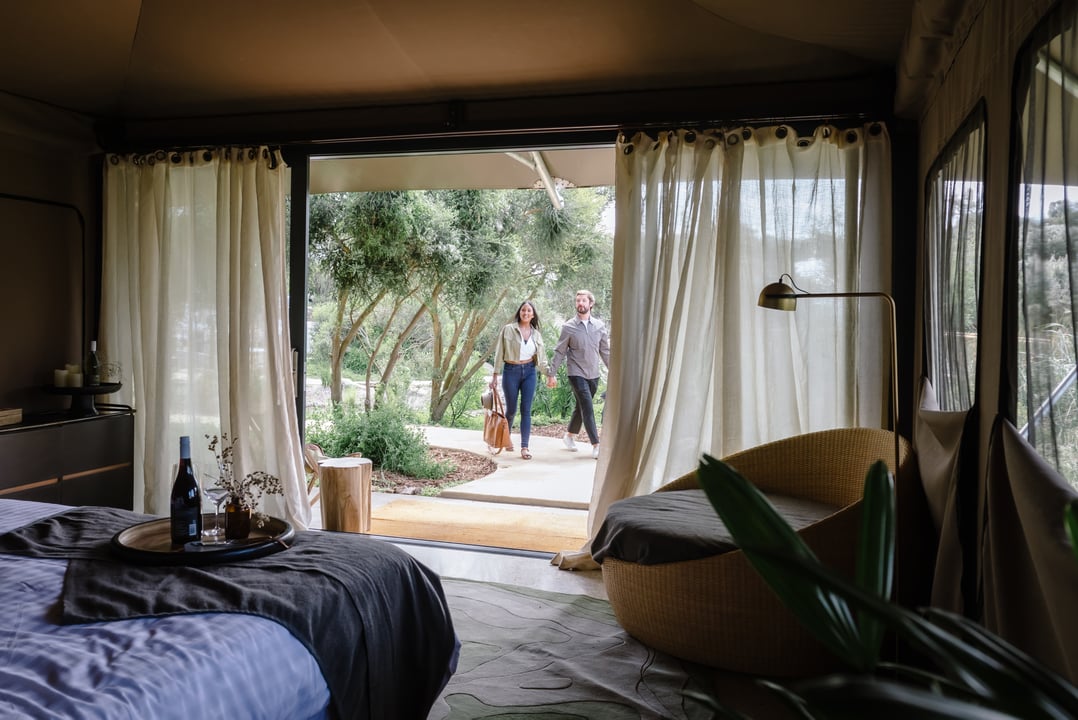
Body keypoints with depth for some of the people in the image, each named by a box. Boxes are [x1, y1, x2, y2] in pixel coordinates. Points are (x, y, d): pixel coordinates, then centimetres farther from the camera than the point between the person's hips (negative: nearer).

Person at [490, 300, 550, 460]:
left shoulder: (536, 334, 7)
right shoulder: (508, 330, -4)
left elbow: (541, 359, 10)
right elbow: (499, 354, -2)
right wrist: (495, 376, -5)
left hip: (529, 372, 2)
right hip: (511, 371, -2)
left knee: (526, 410, -3)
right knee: (511, 409, 8)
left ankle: (524, 447, -2)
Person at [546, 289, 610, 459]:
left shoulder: (599, 325, 4)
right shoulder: (569, 327, -5)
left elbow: (605, 351, 10)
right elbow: (559, 352, -2)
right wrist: (552, 374, -5)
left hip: (593, 375, 4)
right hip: (577, 374, -4)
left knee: (581, 407, 15)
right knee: (588, 409, -11)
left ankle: (569, 435, 35)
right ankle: (596, 445, -9)